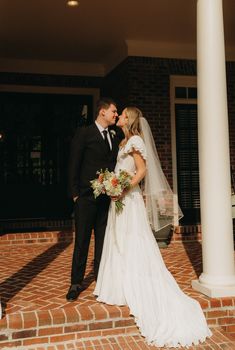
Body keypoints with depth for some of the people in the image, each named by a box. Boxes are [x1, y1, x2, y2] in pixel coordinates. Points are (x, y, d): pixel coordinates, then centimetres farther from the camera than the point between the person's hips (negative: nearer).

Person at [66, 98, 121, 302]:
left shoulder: (115, 137, 14)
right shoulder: (84, 133, -1)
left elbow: (116, 164, 15)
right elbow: (74, 165, -4)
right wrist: (75, 193, -8)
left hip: (108, 197, 5)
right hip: (87, 197, -5)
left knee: (103, 240, 10)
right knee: (82, 241, 2)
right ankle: (76, 283, 13)